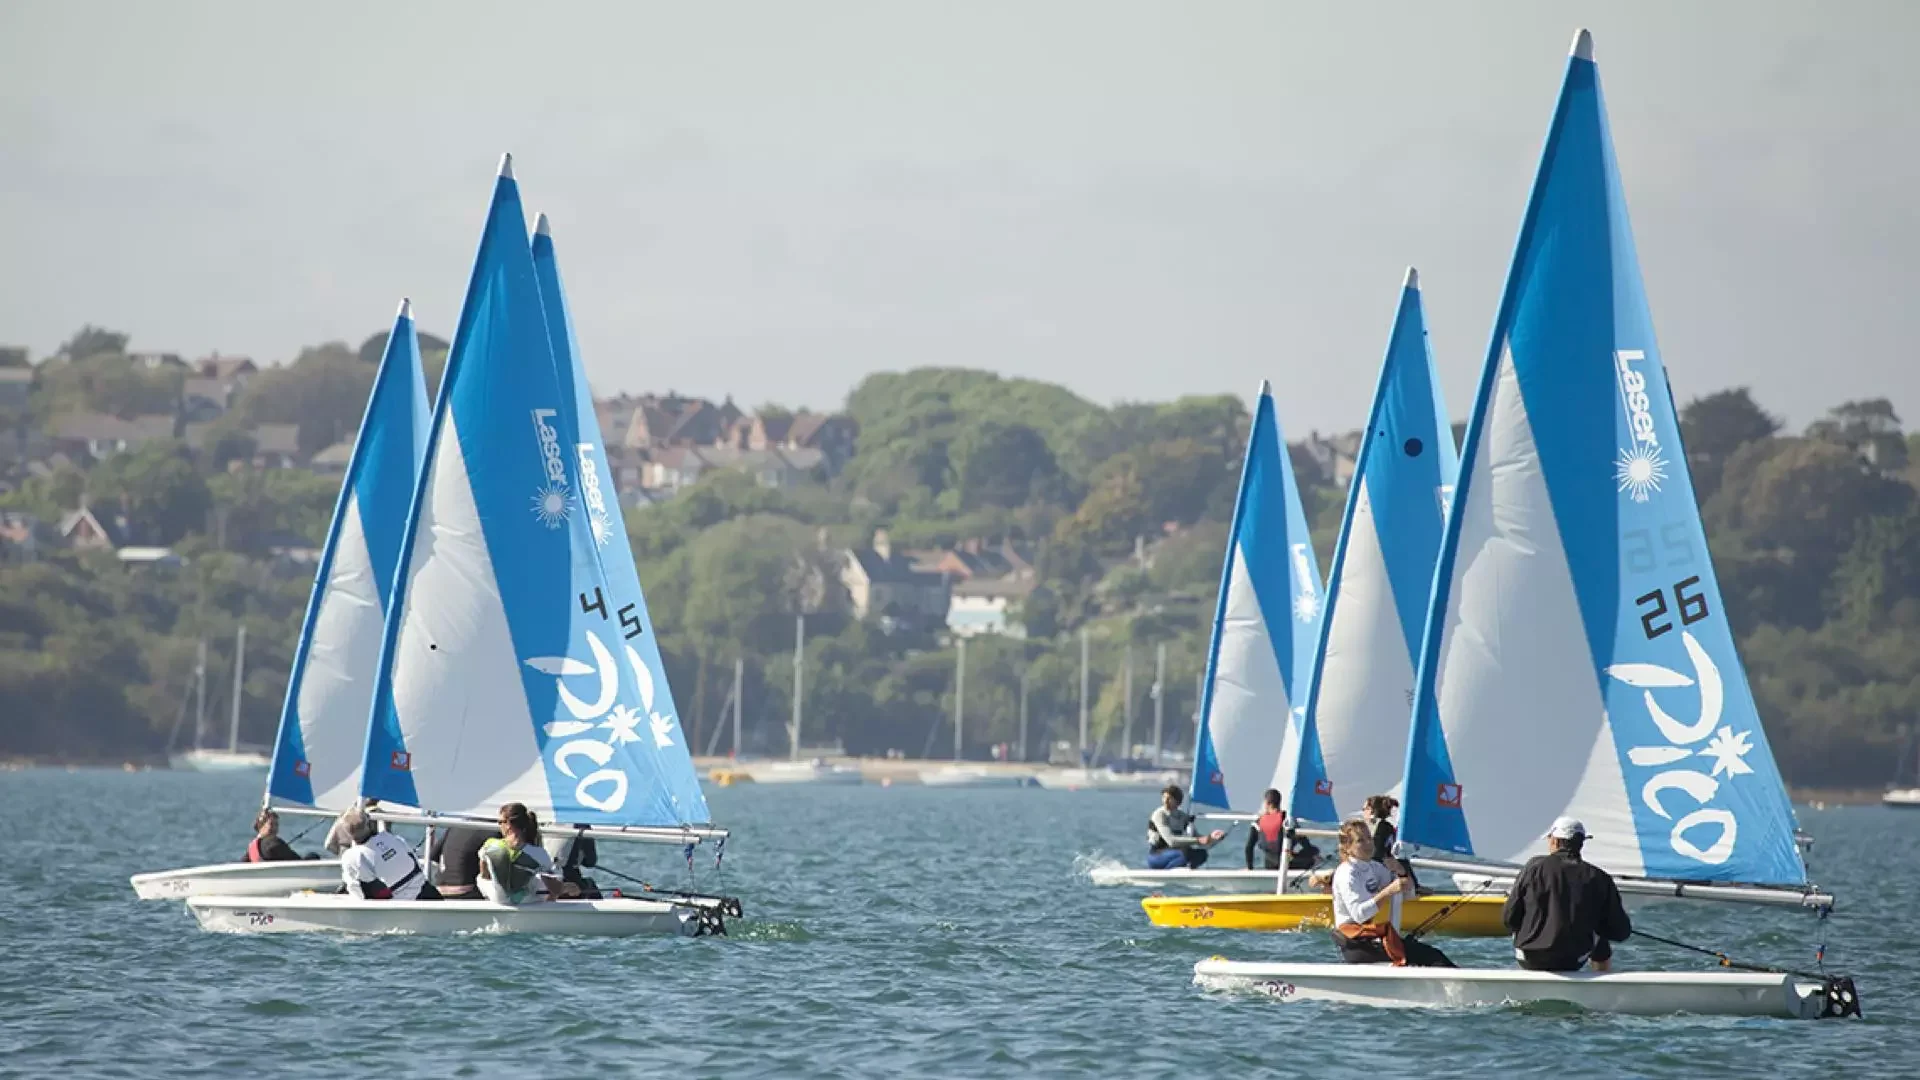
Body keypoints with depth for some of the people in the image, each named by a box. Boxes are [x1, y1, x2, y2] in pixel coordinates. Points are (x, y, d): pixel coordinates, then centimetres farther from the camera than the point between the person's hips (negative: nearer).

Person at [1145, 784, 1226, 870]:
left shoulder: (1183, 817, 5)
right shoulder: (1159, 815, -14)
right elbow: (1171, 841, -26)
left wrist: (1210, 837, -16)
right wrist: (1198, 840, -31)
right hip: (1156, 856, -6)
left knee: (1201, 854, -19)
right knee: (1186, 852, -33)